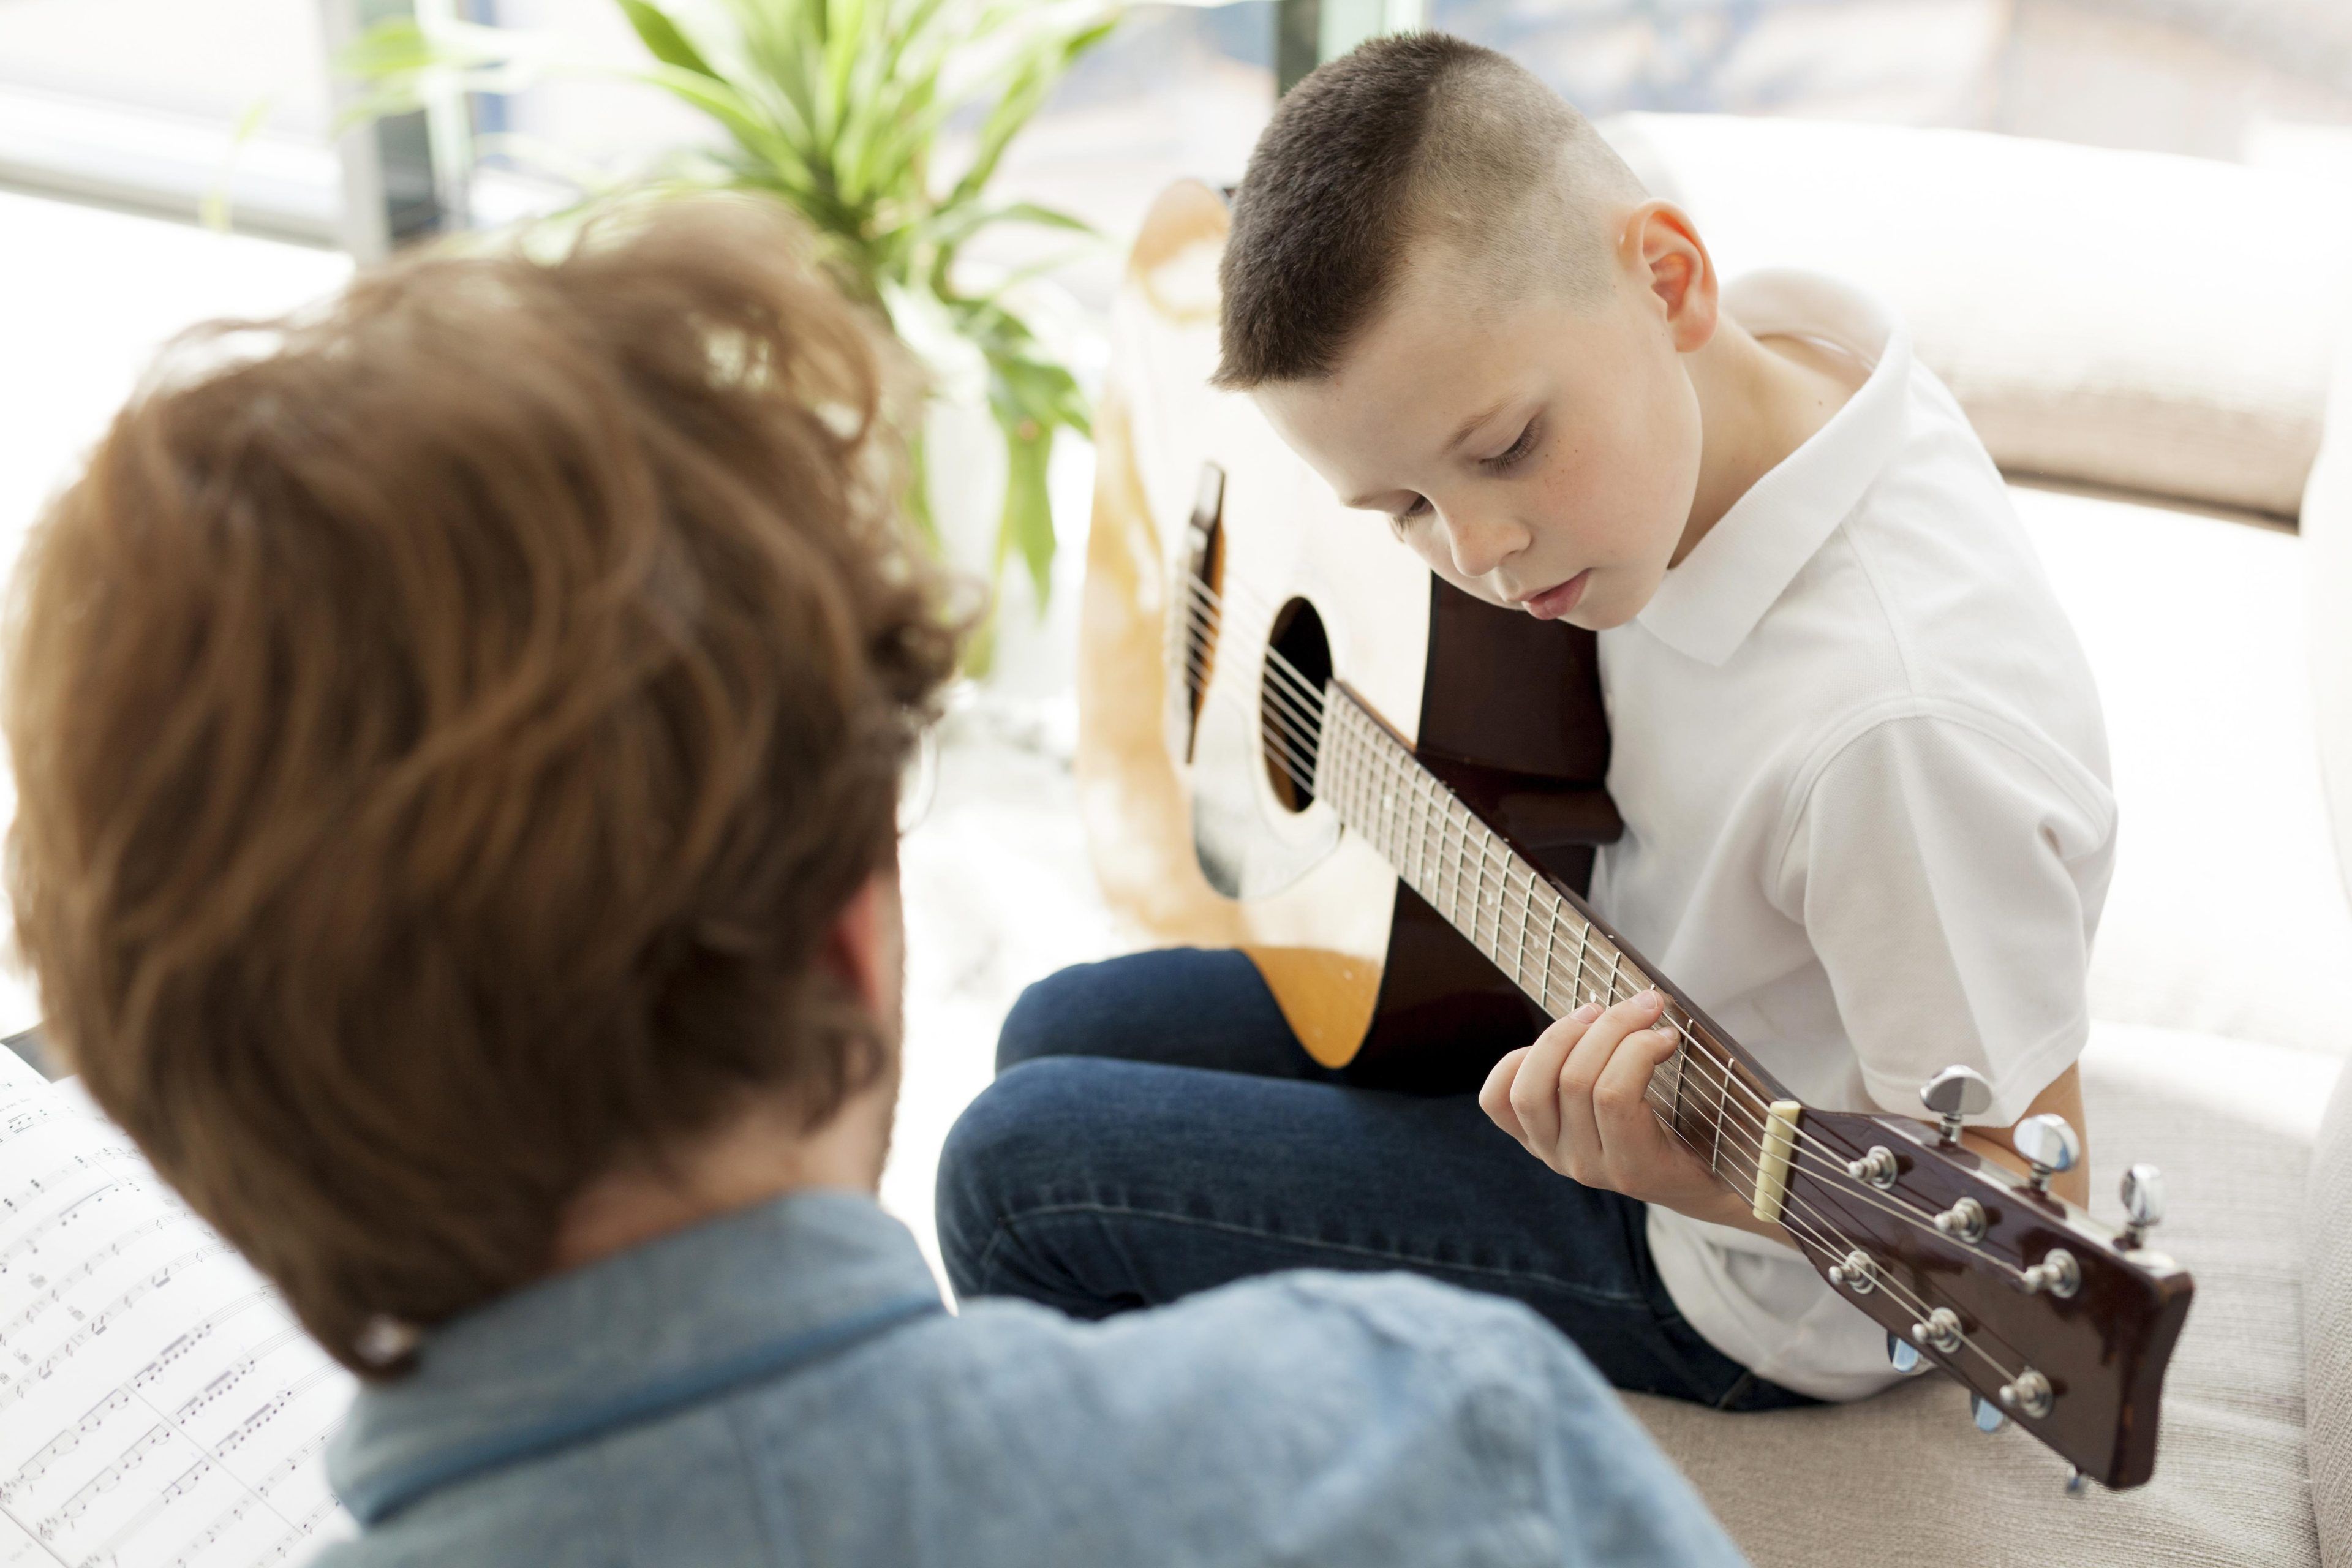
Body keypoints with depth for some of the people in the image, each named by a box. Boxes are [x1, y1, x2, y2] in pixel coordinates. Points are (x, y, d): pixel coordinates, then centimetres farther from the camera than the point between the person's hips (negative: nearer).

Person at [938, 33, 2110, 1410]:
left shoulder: (1906, 720, -39)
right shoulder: (1732, 357, -14)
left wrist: (1706, 1181, -46)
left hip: (1733, 1290, -8)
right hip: (1610, 1002, 9)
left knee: (1028, 1169, -13)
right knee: (1064, 1038, 18)